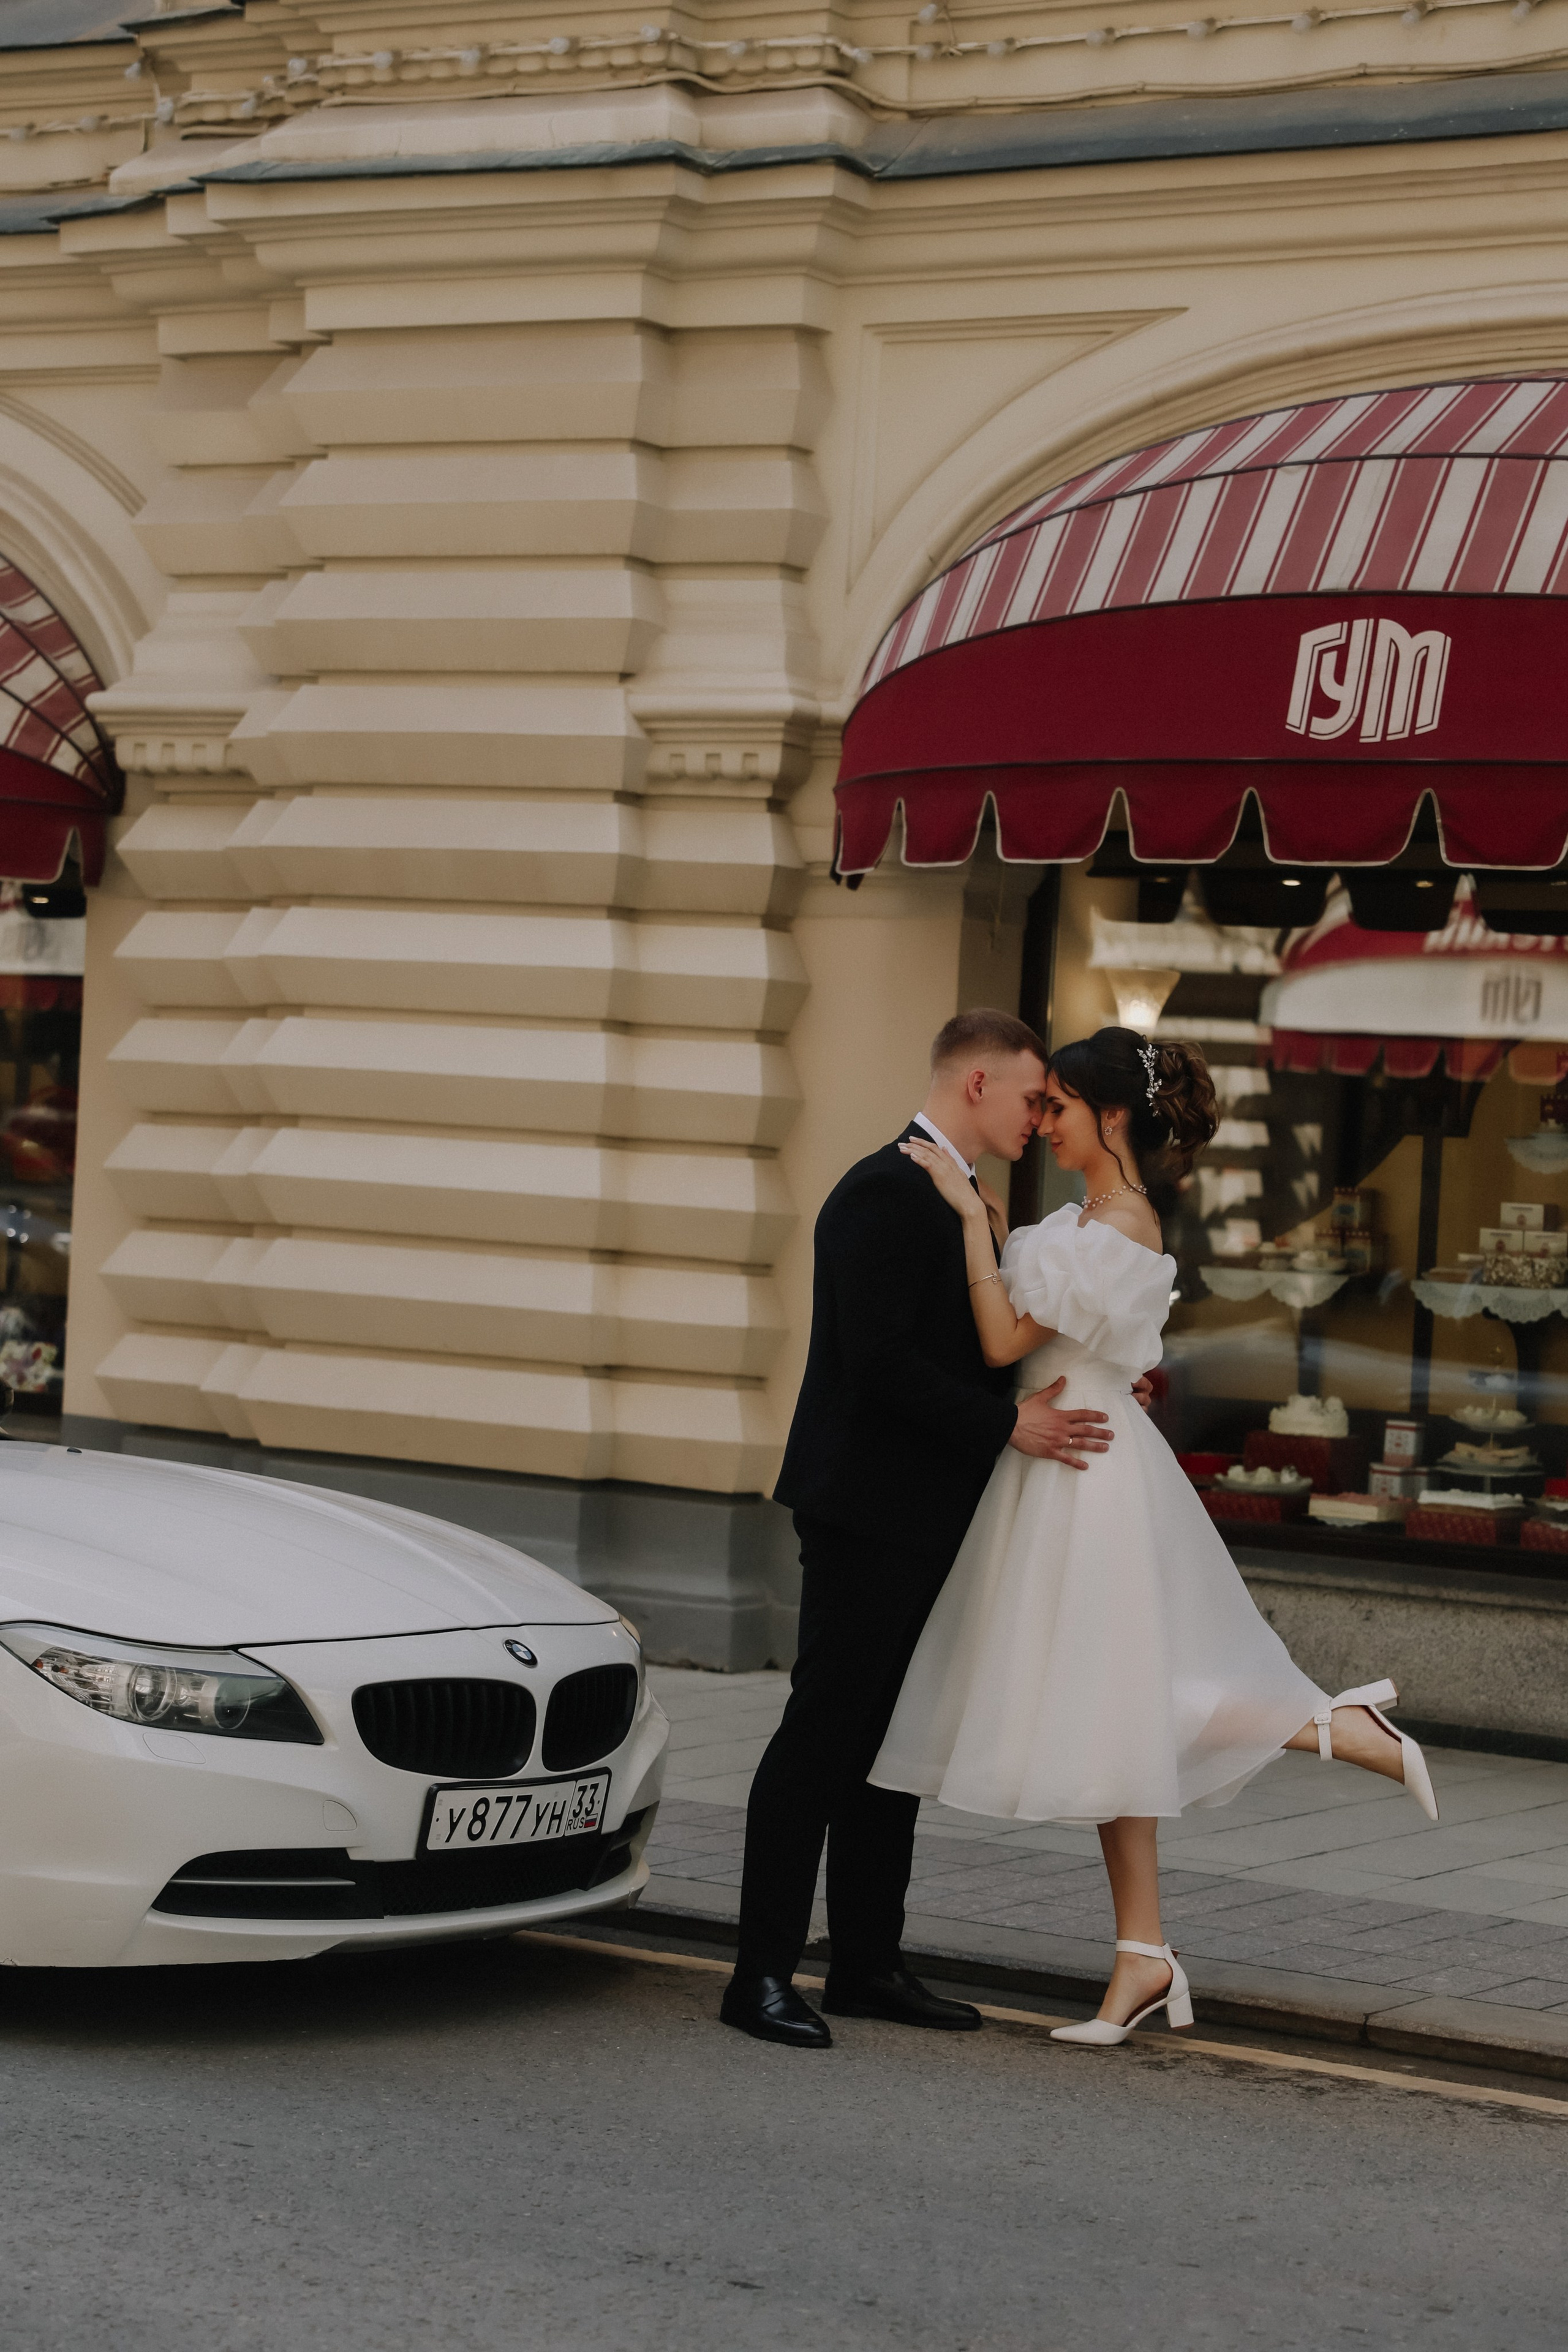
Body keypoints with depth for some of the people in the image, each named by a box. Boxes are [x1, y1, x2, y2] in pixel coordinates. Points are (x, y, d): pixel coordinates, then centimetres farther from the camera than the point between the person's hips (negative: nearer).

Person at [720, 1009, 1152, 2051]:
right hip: (868, 1507, -10)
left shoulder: (959, 1197, 16)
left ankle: (870, 1964, 19)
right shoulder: (886, 1192, -15)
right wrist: (1009, 1425, -20)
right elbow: (880, 1360, -22)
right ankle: (763, 1975, -3)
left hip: (925, 1514, 10)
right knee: (824, 1732, -7)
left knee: (892, 1741, 12)